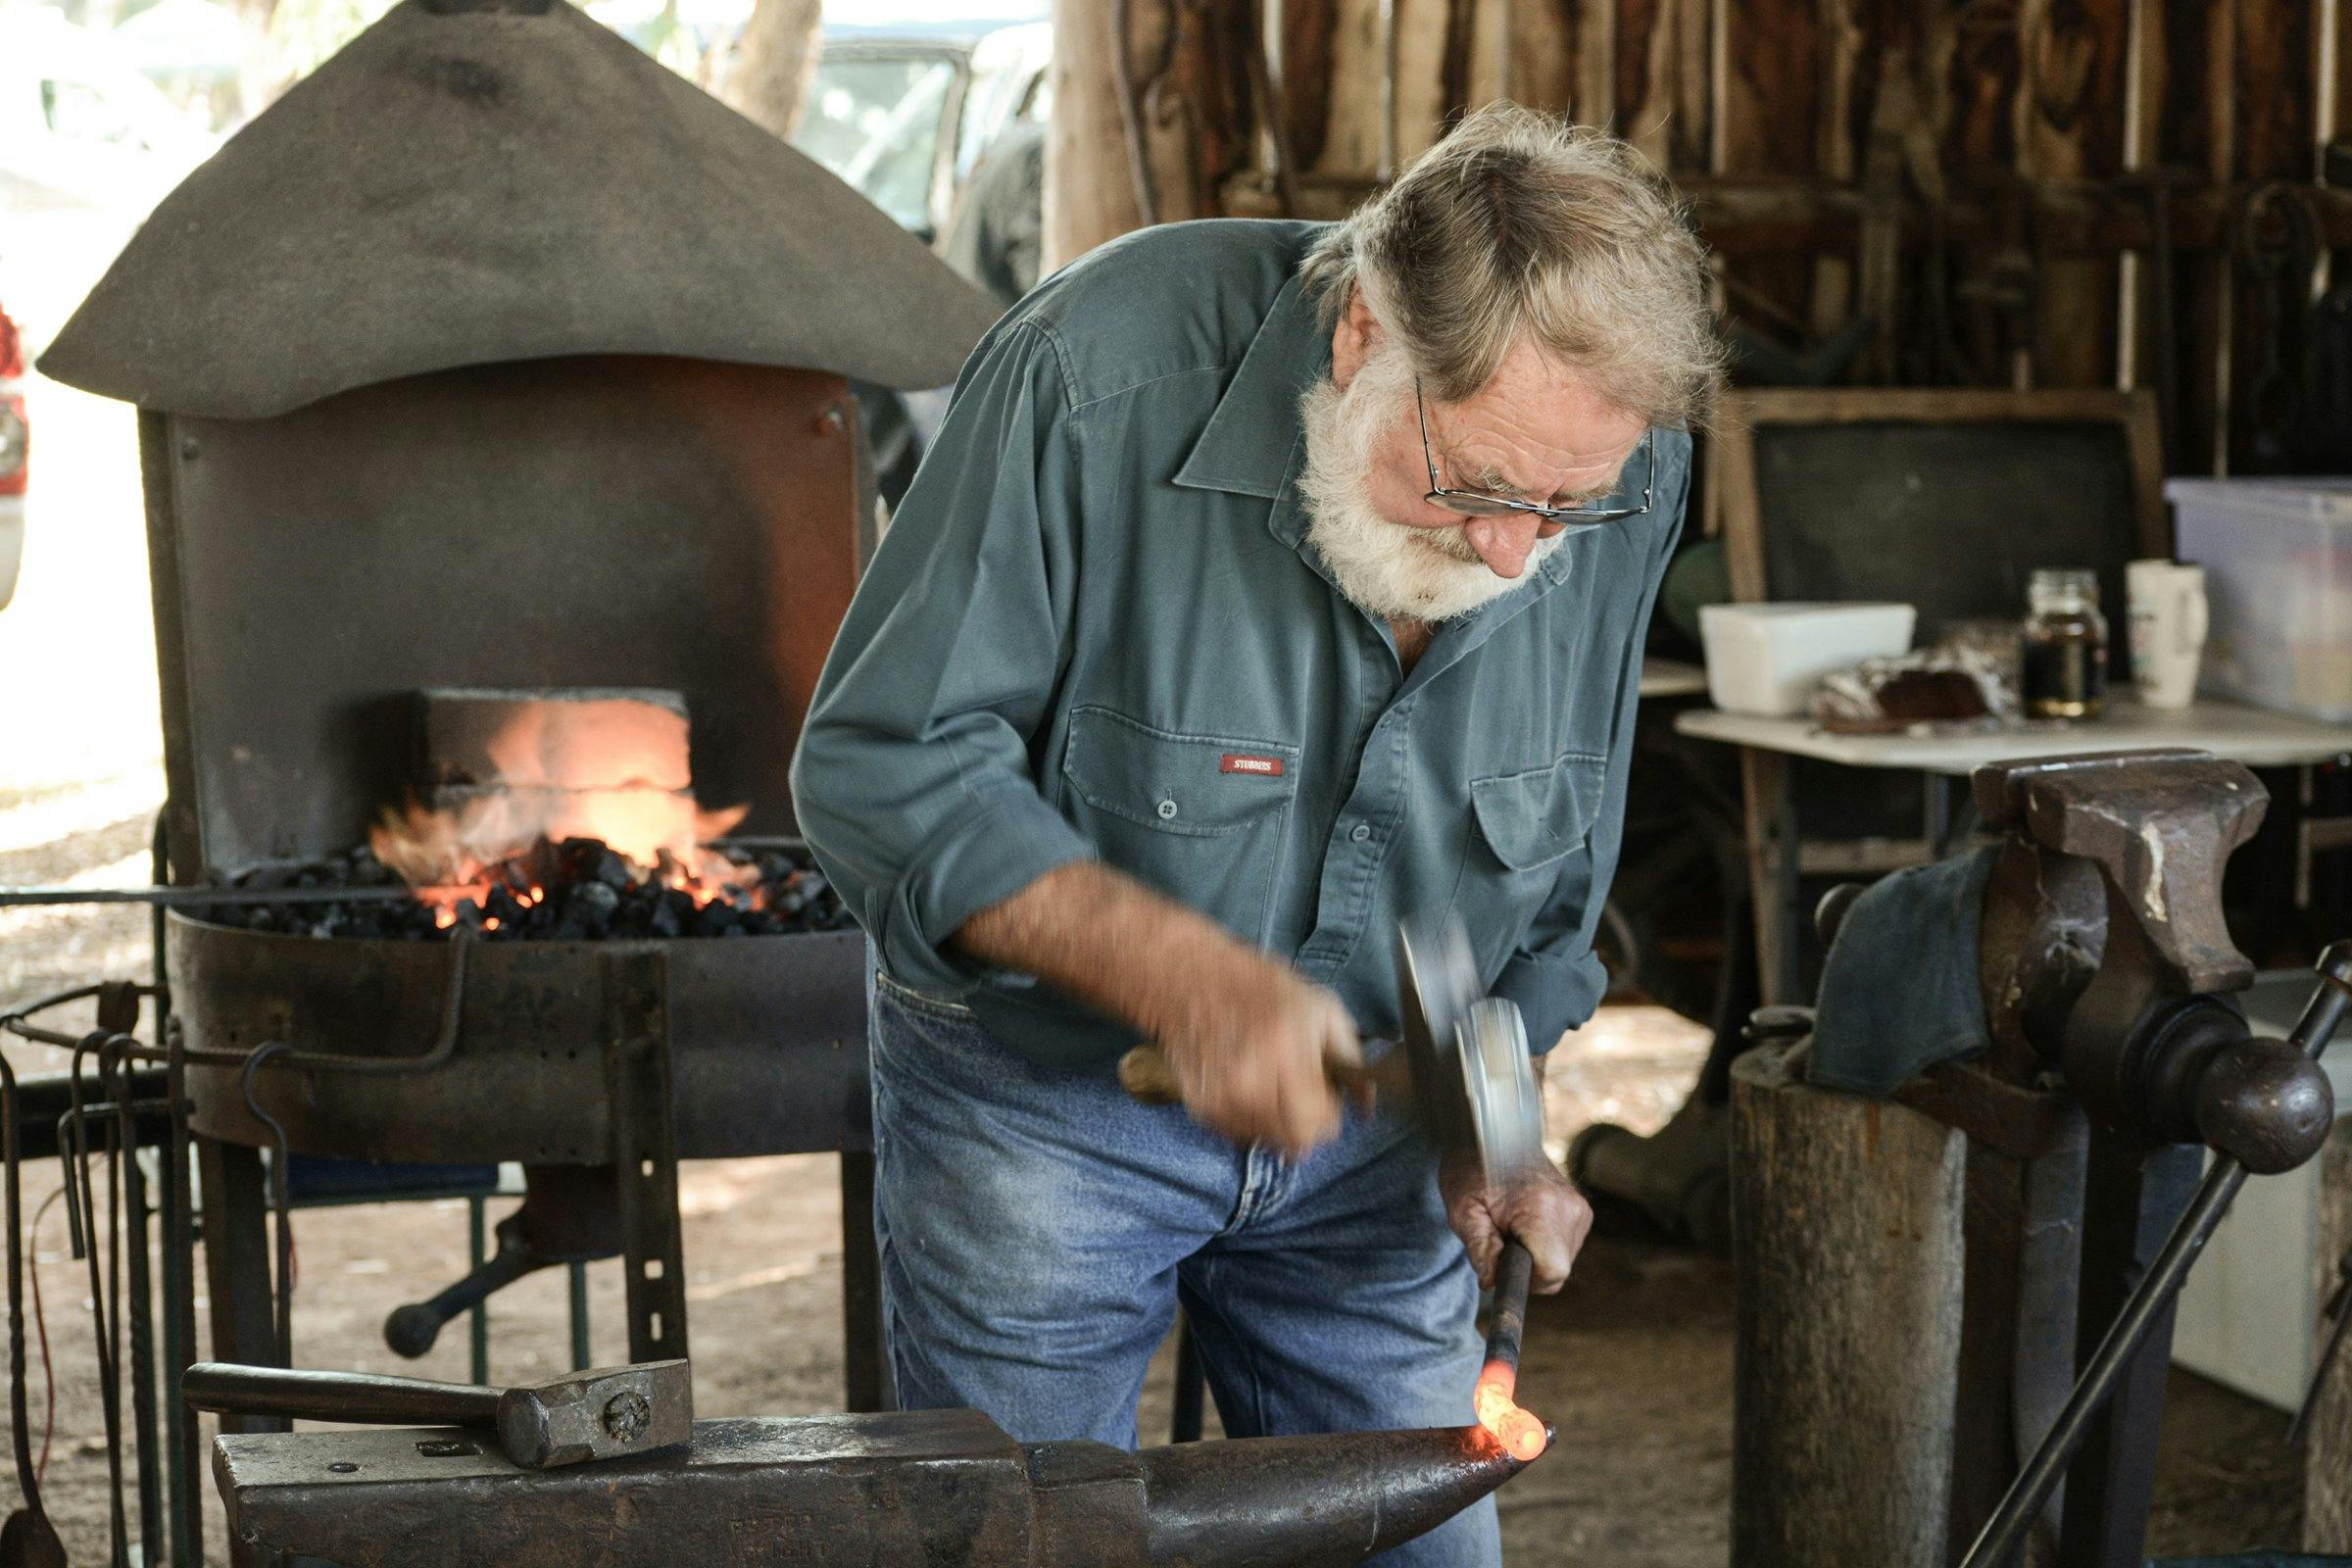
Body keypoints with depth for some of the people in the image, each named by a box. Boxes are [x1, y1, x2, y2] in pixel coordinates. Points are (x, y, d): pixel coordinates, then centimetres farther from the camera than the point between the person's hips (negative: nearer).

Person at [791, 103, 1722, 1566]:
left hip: (1366, 1113, 4)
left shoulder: (1628, 471, -13)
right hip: (1045, 1092, -3)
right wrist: (1177, 973, -34)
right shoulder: (1106, 377, -28)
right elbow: (880, 764, -24)